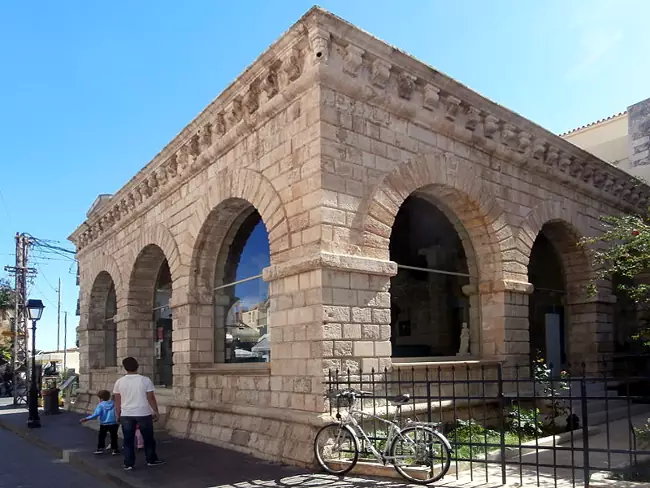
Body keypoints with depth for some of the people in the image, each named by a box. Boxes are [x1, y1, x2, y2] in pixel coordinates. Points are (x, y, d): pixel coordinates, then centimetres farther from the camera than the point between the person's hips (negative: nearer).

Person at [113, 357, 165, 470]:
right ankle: (151, 460, 22)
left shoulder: (119, 382, -2)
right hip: (143, 414, -1)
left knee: (128, 440, 10)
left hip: (126, 415, 2)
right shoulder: (145, 380, -8)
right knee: (148, 438, 13)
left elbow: (117, 401, 4)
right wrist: (156, 412, 3)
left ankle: (128, 464, 13)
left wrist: (118, 415, 15)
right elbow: (151, 398, -6)